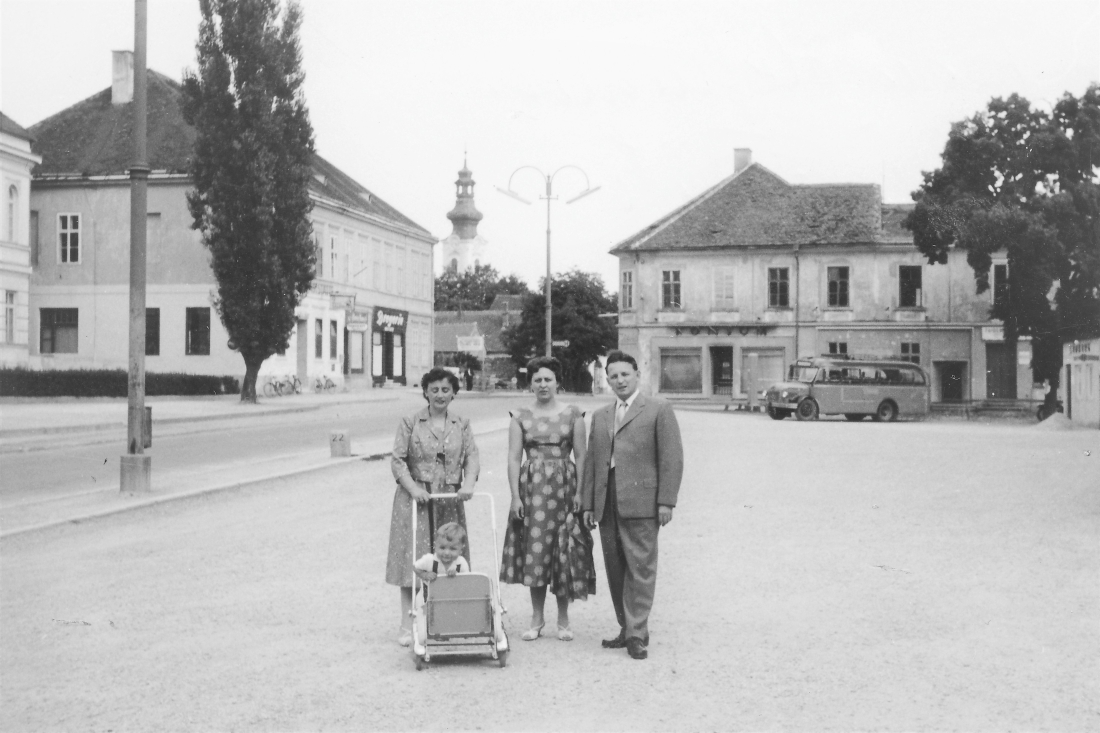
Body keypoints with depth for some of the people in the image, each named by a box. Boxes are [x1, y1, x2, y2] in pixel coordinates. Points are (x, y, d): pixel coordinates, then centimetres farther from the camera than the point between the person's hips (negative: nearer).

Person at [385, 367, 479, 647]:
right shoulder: (410, 423, 2)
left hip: (450, 500, 3)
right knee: (412, 558, -4)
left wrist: (468, 483, -17)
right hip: (415, 498, -3)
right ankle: (408, 625, 0)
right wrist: (413, 488, -17)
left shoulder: (462, 425, 11)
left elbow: (471, 456, 1)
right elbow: (397, 460, -3)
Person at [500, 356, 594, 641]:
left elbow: (581, 457, 3)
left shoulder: (573, 415, 4)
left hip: (563, 487, 0)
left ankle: (563, 619, 14)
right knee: (534, 552, 2)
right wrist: (515, 496, -6)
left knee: (563, 553, 1)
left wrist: (580, 493, -5)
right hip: (531, 488, 1)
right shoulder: (521, 417, 5)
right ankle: (537, 618, 14)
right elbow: (514, 458, 2)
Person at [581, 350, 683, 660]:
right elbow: (591, 461, 18)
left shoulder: (658, 410, 3)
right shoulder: (600, 416, 20)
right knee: (615, 570, 7)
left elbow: (671, 458, -3)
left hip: (641, 503, -5)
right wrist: (588, 503, 11)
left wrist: (666, 501, -10)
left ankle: (637, 634, -4)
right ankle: (626, 629, 16)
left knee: (640, 568, -7)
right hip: (607, 505, 5)